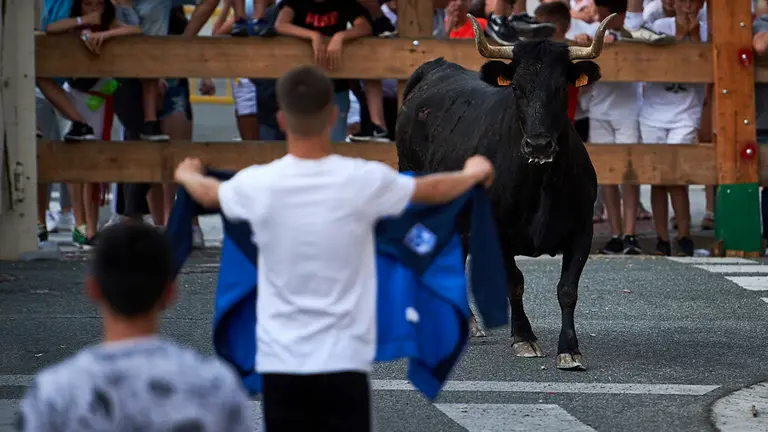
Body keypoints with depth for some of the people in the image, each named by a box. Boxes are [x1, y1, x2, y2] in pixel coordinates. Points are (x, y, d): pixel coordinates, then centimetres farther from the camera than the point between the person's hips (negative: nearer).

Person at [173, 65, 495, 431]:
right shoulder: (363, 181, -8)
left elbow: (208, 193, 20)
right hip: (344, 361, -1)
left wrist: (187, 174, 45)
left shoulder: (258, 185, -6)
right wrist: (473, 174, 36)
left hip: (281, 363, 1)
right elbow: (433, 190, 13)